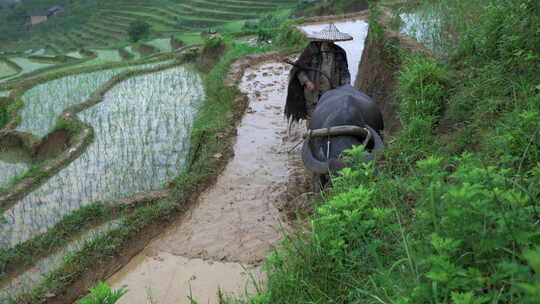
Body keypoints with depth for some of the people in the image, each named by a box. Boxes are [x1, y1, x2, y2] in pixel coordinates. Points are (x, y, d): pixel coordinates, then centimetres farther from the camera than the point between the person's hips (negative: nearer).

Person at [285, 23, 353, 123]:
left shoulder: (339, 52, 7)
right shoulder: (312, 49, -2)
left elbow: (344, 72, 14)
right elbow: (299, 67, 0)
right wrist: (306, 81, -13)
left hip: (332, 93, 2)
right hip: (313, 92, -2)